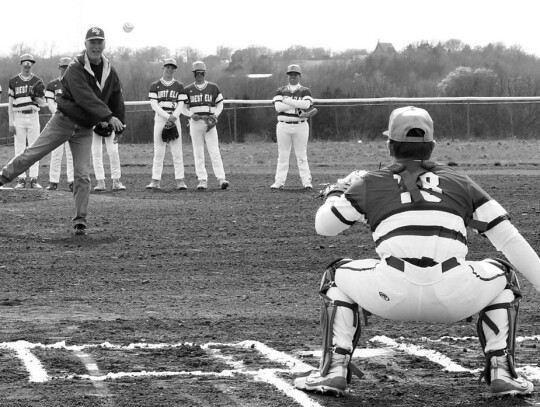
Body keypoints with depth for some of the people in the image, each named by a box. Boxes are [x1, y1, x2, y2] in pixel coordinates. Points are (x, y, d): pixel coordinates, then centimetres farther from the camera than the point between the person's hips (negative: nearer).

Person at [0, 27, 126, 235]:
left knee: (82, 175, -3)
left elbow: (117, 100, 15)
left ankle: (80, 221, 1)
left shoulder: (110, 72, 2)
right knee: (31, 154, -2)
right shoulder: (76, 69, -17)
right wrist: (109, 117, -37)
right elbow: (85, 97, -29)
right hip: (63, 121, -3)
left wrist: (119, 126, 11)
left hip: (84, 129, 3)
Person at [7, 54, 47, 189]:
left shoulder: (38, 81, 7)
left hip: (33, 117, 1)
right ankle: (21, 179, 3)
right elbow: (10, 104, 4)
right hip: (19, 117, -1)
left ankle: (34, 179, 2)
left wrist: (37, 98, -15)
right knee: (19, 149, 0)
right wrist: (11, 123, -2)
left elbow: (43, 103, 8)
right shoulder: (13, 81, 4)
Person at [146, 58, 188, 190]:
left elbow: (180, 105, 4)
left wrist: (173, 117, -13)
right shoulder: (155, 86, 7)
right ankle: (155, 181, -3)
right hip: (160, 118, 0)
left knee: (177, 151, -4)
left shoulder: (179, 86, 10)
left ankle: (180, 180, -4)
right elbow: (154, 105, -2)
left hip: (175, 118, 1)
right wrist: (167, 116, -13)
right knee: (158, 151, -2)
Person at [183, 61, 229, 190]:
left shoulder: (213, 87, 7)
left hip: (210, 122, -1)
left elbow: (220, 105, 11)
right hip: (195, 122, 1)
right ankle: (202, 180, 4)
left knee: (214, 151, -9)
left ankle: (221, 179, -13)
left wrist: (215, 115, -7)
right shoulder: (188, 90, 9)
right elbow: (184, 108, 11)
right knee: (198, 152, 1)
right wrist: (191, 115, -9)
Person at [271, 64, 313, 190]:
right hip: (283, 126, 1)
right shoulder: (281, 91, 10)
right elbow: (278, 107, -8)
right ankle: (279, 181, 3)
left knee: (302, 156, -1)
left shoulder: (305, 91, 6)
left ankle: (307, 182, 0)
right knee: (282, 155, 2)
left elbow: (306, 104, -15)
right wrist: (297, 105, -13)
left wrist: (287, 101, -12)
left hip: (300, 126, -1)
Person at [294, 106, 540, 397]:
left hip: (393, 296, 0)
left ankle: (334, 370, 16)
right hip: (454, 299, 1)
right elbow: (510, 239, 17)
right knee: (503, 275, 31)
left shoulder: (370, 184, 19)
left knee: (338, 276, 30)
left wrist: (338, 190, 52)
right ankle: (502, 372, 17)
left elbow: (324, 226, 33)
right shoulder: (459, 183, 22)